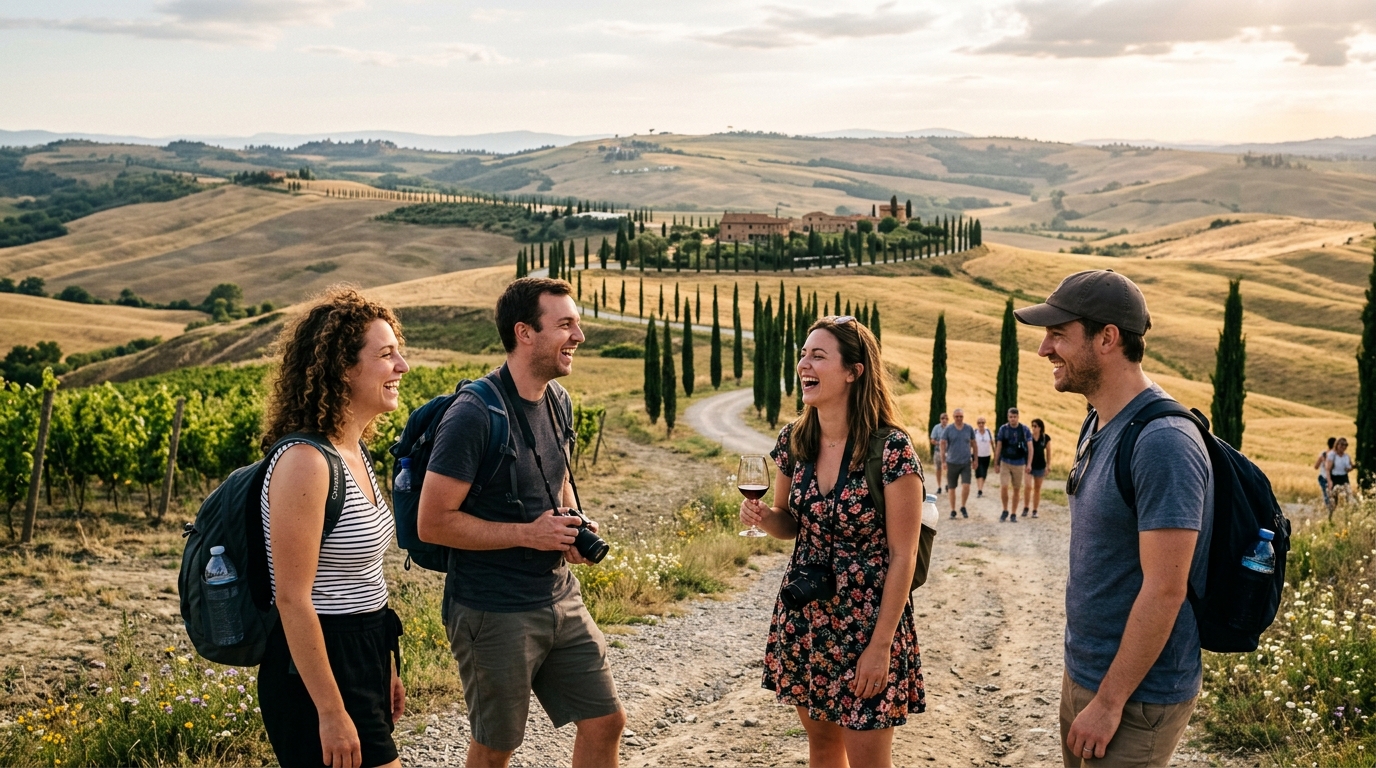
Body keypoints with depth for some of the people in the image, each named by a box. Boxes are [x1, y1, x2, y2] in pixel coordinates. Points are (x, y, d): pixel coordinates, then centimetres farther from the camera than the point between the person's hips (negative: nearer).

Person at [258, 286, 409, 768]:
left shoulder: (355, 452, 7)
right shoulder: (305, 461, -21)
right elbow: (292, 599, -22)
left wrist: (386, 669, 19)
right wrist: (331, 713, -20)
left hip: (363, 658, 9)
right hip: (317, 668, -9)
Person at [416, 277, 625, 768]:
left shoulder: (558, 401, 5)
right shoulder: (473, 415, -20)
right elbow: (432, 523, -20)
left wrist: (575, 527, 2)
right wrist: (528, 533, -20)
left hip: (559, 597, 7)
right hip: (493, 613, -7)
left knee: (605, 721, 10)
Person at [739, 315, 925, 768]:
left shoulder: (891, 450, -18)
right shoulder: (794, 441, 0)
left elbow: (903, 556, -15)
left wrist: (881, 645, -16)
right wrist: (763, 517, -9)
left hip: (866, 621, -5)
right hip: (804, 617, 6)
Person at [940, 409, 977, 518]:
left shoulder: (969, 429, 2)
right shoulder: (948, 429, -3)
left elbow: (973, 444, 11)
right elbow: (943, 445, -4)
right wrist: (943, 461, -11)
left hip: (966, 463, 0)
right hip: (952, 463, 0)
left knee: (966, 486, -12)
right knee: (952, 488, 6)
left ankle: (963, 507, 10)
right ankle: (953, 511, 19)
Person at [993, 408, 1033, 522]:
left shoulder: (1025, 430, -3)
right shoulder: (1003, 429, -1)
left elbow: (1030, 447, -3)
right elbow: (998, 447, 4)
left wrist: (1029, 463, -13)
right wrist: (996, 464, 4)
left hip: (1019, 464, 0)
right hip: (1005, 463, 0)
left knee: (1016, 489, 7)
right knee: (1004, 487, -12)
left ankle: (1013, 514, 18)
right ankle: (1005, 511, 9)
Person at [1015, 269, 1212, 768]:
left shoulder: (1163, 442, -23)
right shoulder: (1098, 426, 7)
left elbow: (1164, 591, -24)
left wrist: (1109, 702, -20)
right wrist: (1083, 679, 15)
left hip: (1136, 695, -9)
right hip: (1082, 674, 9)